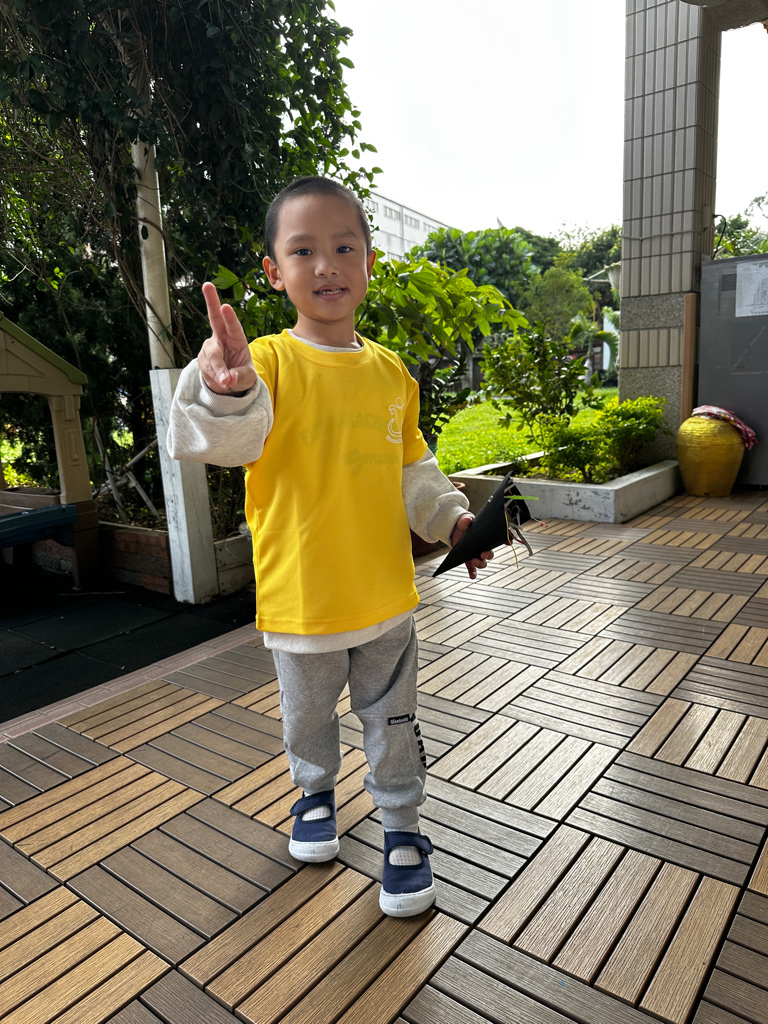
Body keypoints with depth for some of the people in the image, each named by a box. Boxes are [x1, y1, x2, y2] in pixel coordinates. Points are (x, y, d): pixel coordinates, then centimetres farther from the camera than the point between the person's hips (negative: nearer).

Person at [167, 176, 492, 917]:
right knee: (308, 715, 22)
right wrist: (224, 391, -52)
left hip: (385, 595, 2)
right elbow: (221, 439, -32)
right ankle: (314, 792, 52)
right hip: (299, 599, -2)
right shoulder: (268, 362, -13)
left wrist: (449, 517, -1)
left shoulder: (390, 371, 1)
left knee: (393, 721, 16)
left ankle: (401, 826, 38)